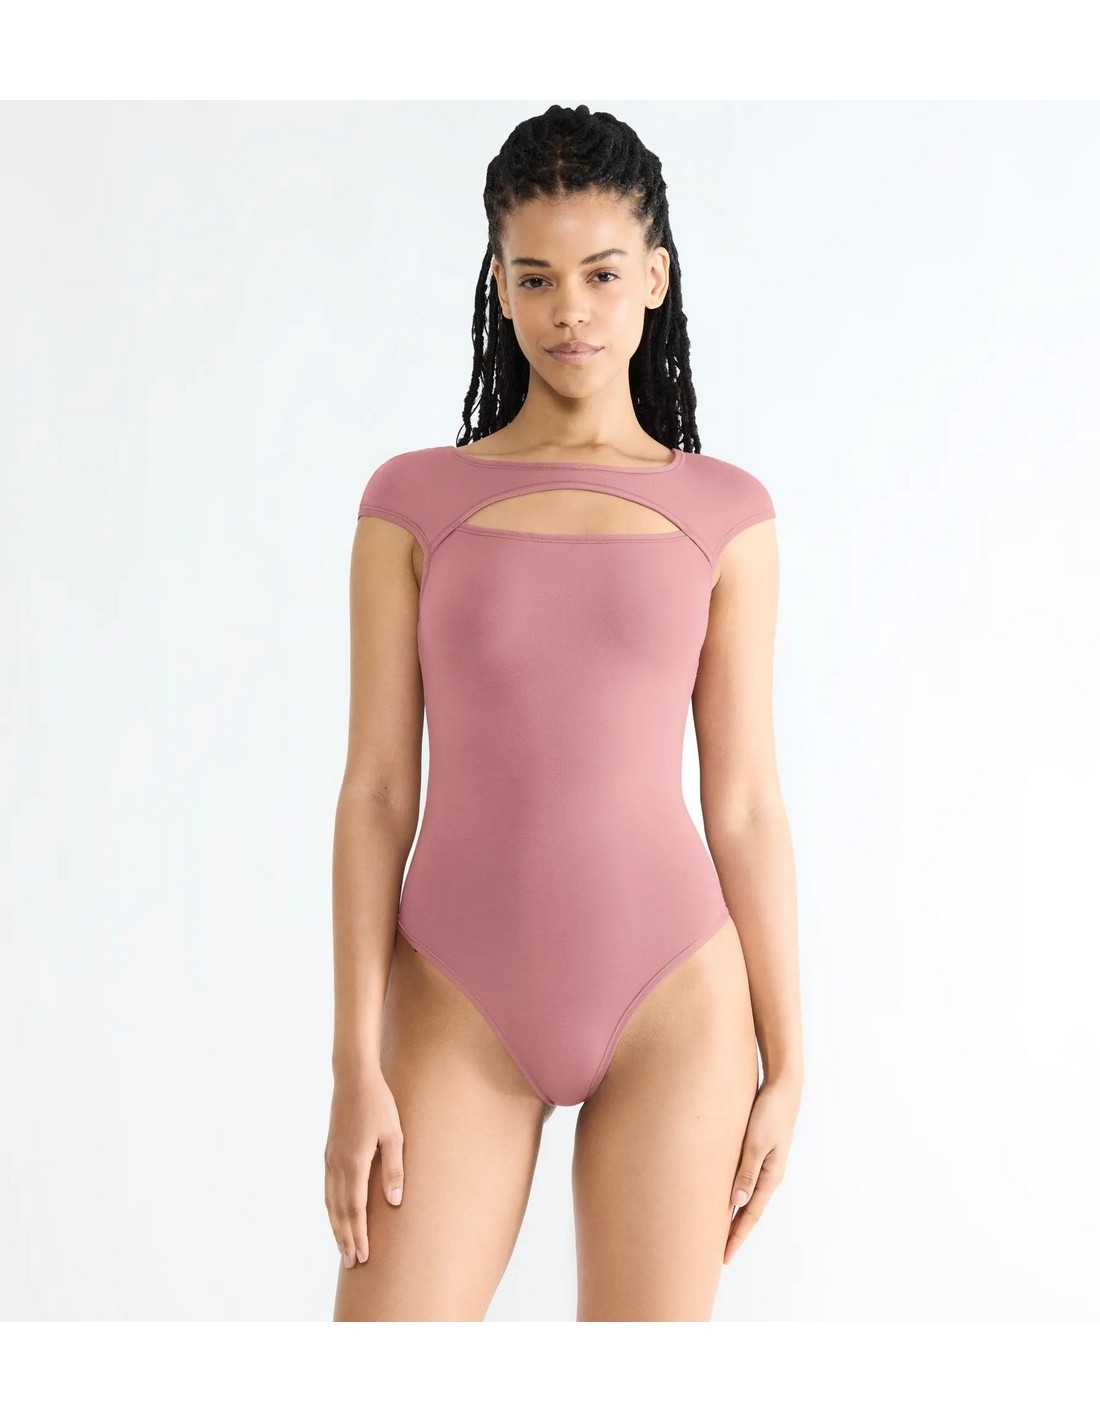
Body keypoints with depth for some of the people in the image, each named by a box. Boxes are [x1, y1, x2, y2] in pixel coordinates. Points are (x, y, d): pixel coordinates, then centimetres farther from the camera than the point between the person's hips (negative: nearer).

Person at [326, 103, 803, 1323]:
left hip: (671, 1004, 0)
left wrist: (785, 1063, 4)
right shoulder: (414, 503, 2)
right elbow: (376, 793, 0)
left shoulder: (722, 515, 3)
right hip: (461, 1009, 0)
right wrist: (355, 1066, -5)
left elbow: (744, 805, 4)